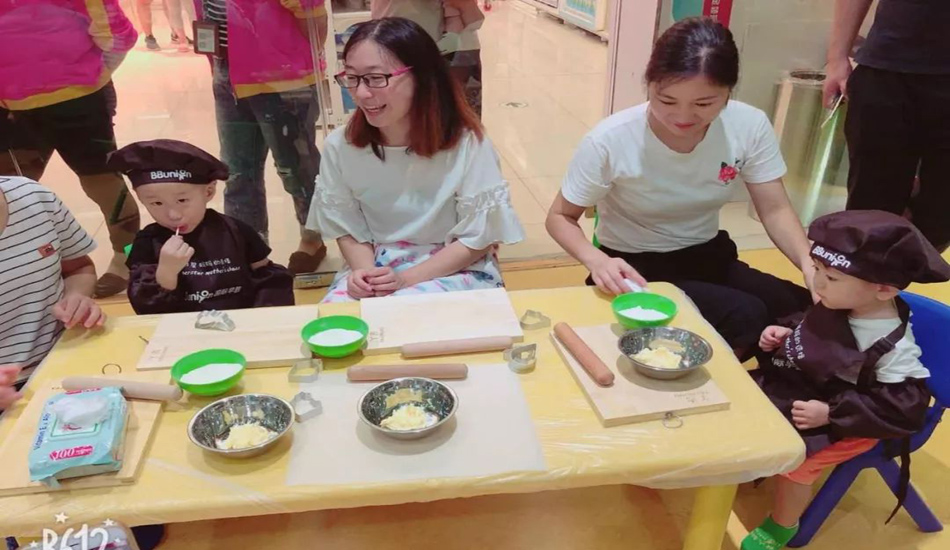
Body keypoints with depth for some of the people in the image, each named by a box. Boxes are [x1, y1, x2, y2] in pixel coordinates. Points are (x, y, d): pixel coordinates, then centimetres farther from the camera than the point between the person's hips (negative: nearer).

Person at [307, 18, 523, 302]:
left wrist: (407, 278, -18)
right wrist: (364, 271, -16)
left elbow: (478, 238, -10)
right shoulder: (339, 146, -7)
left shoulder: (466, 143, -17)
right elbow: (346, 227, 5)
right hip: (376, 267, 3)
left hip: (457, 270, -3)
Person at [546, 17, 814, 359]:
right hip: (637, 268, -4)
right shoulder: (611, 140, -25)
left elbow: (775, 211, -9)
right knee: (746, 318, -26)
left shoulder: (750, 125, -15)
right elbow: (560, 217, -14)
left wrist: (810, 265, -29)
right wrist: (596, 260, -35)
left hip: (709, 257, 5)